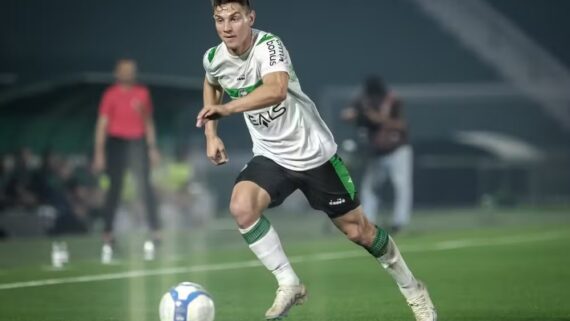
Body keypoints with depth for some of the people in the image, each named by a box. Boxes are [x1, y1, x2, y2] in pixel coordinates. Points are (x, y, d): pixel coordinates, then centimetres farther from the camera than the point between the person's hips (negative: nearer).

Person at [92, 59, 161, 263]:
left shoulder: (142, 93, 8)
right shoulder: (111, 95, -1)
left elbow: (148, 122, 15)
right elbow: (102, 124, -2)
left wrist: (152, 147, 11)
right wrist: (99, 152, -8)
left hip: (138, 143, 2)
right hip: (116, 142, -2)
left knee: (144, 185, -6)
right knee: (115, 188, -1)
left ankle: (154, 230, -3)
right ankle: (108, 234, 3)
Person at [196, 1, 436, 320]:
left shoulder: (268, 45, -25)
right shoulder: (214, 58, -6)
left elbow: (277, 90, -47)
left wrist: (227, 108, -56)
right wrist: (212, 134, 10)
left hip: (314, 153, -4)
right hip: (271, 157, 4)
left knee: (359, 231, 5)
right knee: (241, 206, -25)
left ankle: (412, 288, 30)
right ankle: (289, 285, -10)